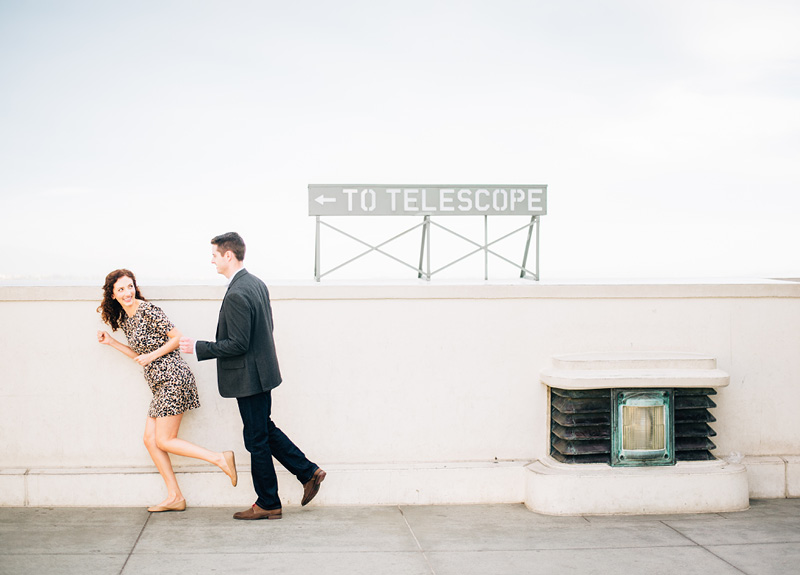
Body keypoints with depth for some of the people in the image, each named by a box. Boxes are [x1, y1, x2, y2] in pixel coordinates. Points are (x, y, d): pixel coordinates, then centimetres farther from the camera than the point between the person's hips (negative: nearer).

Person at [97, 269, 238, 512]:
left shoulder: (147, 310, -11)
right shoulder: (124, 320, 15)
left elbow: (177, 338, -10)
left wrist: (153, 355, -15)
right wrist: (111, 342, 19)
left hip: (172, 378, -9)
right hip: (160, 384, 9)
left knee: (164, 441, -8)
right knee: (150, 439, 7)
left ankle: (220, 459, -6)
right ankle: (174, 497, 11)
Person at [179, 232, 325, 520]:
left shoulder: (237, 295, -23)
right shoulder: (256, 284, 7)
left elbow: (238, 344, -25)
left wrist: (199, 348, -16)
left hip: (249, 376, -10)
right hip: (261, 370, 10)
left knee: (257, 438, 2)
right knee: (265, 430, 21)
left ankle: (268, 504, 13)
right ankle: (308, 472, 23)